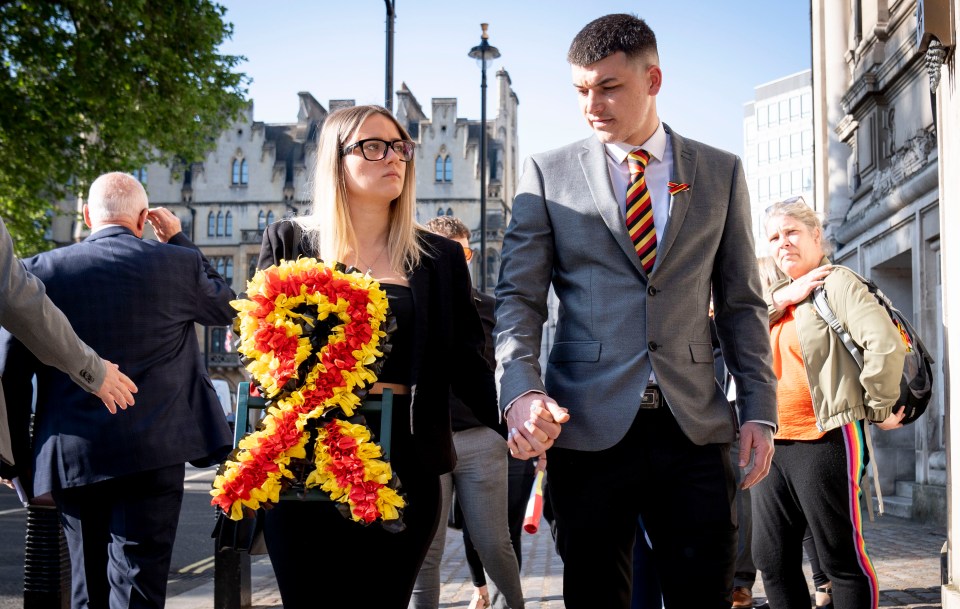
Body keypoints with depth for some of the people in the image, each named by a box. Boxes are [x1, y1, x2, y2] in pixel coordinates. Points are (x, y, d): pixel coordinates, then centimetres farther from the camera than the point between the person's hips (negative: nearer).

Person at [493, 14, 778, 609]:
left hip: (695, 425, 1)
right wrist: (522, 391, -15)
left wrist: (759, 407, 3)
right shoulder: (548, 173, 6)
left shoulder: (722, 173, 10)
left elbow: (742, 302, 11)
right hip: (587, 426, -1)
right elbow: (520, 296, 1)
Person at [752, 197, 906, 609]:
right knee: (771, 559, 11)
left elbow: (885, 343, -18)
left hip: (824, 441, -8)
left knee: (842, 558, -1)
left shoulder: (836, 283, -6)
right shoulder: (779, 295, 19)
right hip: (773, 444, 8)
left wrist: (881, 409, -10)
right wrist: (780, 299, -7)